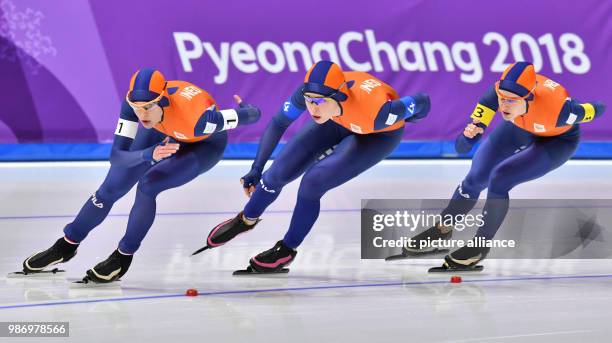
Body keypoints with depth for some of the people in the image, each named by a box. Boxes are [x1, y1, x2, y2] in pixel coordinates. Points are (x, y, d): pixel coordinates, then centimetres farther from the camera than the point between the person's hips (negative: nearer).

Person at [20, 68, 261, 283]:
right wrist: (149, 155, -51)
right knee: (111, 188, 3)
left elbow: (251, 115, -30)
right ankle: (67, 246, 25)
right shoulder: (134, 102, -34)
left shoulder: (196, 115, -45)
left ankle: (124, 257, -3)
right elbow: (116, 155, -32)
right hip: (163, 134, 4)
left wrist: (247, 111, -5)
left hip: (206, 143, -4)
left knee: (147, 186, -24)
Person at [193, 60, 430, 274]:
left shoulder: (374, 111, -45)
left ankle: (287, 250, 7)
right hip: (339, 121, 4)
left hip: (380, 134, -4)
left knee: (312, 183, -19)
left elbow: (422, 102, -29)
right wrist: (256, 169, -12)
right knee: (279, 173, -1)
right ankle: (246, 220, 32)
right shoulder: (309, 92, -34)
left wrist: (409, 118, -5)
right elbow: (278, 123, -15)